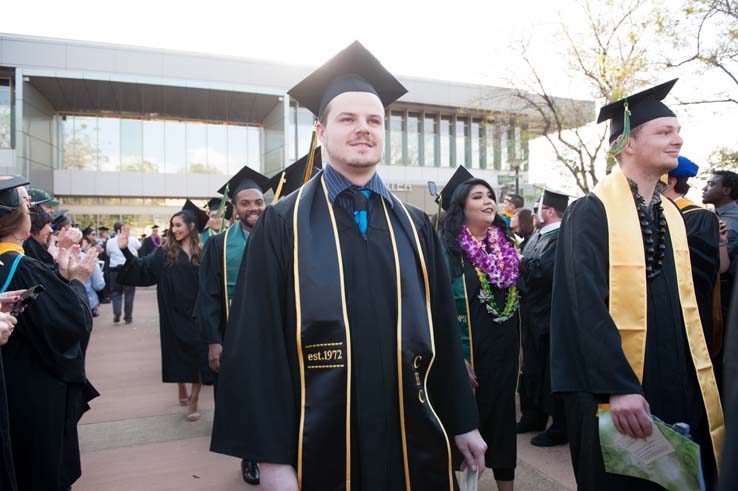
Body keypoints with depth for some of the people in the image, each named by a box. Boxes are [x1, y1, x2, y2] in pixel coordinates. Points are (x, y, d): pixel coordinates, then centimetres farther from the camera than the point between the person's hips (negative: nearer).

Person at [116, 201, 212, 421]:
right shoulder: (165, 253, 3)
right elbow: (141, 269, -5)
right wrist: (125, 249, -15)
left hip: (197, 312, -1)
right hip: (174, 313, 1)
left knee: (198, 355, -2)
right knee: (178, 353, 12)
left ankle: (193, 399, 9)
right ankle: (182, 391, 33)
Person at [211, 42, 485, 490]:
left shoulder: (415, 228, 4)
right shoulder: (283, 225, -6)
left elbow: (444, 331, 6)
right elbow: (259, 342, -9)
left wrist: (464, 423, 8)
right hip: (322, 447, -3)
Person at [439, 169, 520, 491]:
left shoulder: (505, 243, 9)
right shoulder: (449, 248, -11)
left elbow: (515, 294, 16)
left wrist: (519, 343, 13)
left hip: (506, 346, 5)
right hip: (472, 346, -5)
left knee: (503, 412, 13)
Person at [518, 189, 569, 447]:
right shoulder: (538, 235, 12)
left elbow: (545, 272, -29)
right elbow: (527, 268, 17)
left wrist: (520, 262, -14)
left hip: (551, 317, -10)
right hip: (534, 315, 10)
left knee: (553, 374, 3)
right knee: (532, 368, 19)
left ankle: (560, 429, 17)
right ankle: (533, 417, 35)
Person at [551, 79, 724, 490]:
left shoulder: (672, 214, 10)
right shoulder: (592, 213, -13)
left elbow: (687, 301, 15)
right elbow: (588, 306, -21)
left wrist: (700, 378, 12)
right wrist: (619, 388, -25)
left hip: (678, 386, 7)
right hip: (617, 391, -7)